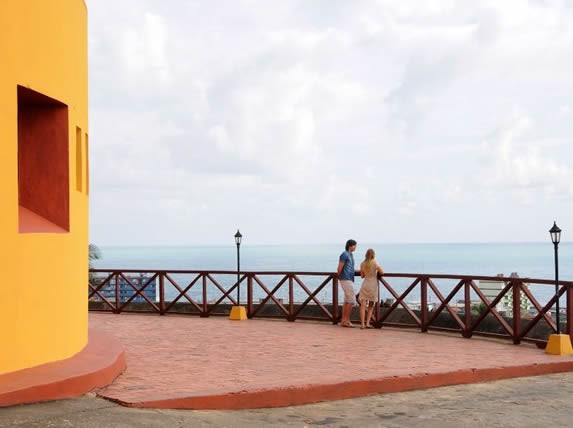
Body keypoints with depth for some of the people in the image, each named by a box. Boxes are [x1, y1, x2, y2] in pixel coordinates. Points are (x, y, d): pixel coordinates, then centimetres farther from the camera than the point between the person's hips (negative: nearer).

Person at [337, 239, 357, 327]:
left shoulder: (350, 255, 17)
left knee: (347, 300, 9)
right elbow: (339, 269, -12)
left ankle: (343, 320, 11)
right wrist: (339, 277, 3)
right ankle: (347, 320, -5)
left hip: (350, 280, 10)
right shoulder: (344, 255, -13)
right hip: (346, 280, -10)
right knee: (351, 300, -9)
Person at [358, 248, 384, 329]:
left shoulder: (362, 264, 2)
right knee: (371, 306, 12)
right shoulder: (375, 263, -9)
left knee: (363, 305, -2)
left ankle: (362, 324, -10)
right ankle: (367, 323, 10)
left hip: (365, 285, 2)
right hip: (373, 286, -2)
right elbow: (382, 272, -7)